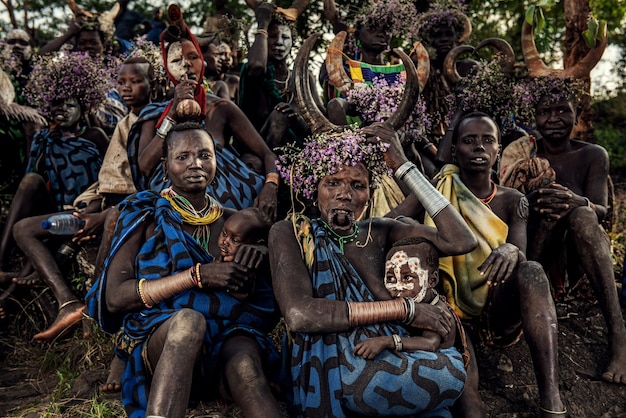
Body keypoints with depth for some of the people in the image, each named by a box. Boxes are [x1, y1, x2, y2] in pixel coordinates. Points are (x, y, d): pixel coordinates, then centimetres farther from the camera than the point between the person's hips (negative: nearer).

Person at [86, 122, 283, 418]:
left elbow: (263, 304, 18)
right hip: (158, 338, -2)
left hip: (228, 335, 2)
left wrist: (252, 262, -5)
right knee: (188, 318, -38)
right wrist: (197, 276, -12)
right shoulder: (144, 214, 9)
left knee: (244, 362, -35)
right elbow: (114, 297, -2)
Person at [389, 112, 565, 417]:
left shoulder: (512, 201, 6)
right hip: (454, 312, -1)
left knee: (532, 272, -33)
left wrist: (511, 251, -36)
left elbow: (520, 255, -10)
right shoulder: (438, 191, 3)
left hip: (498, 311, 1)